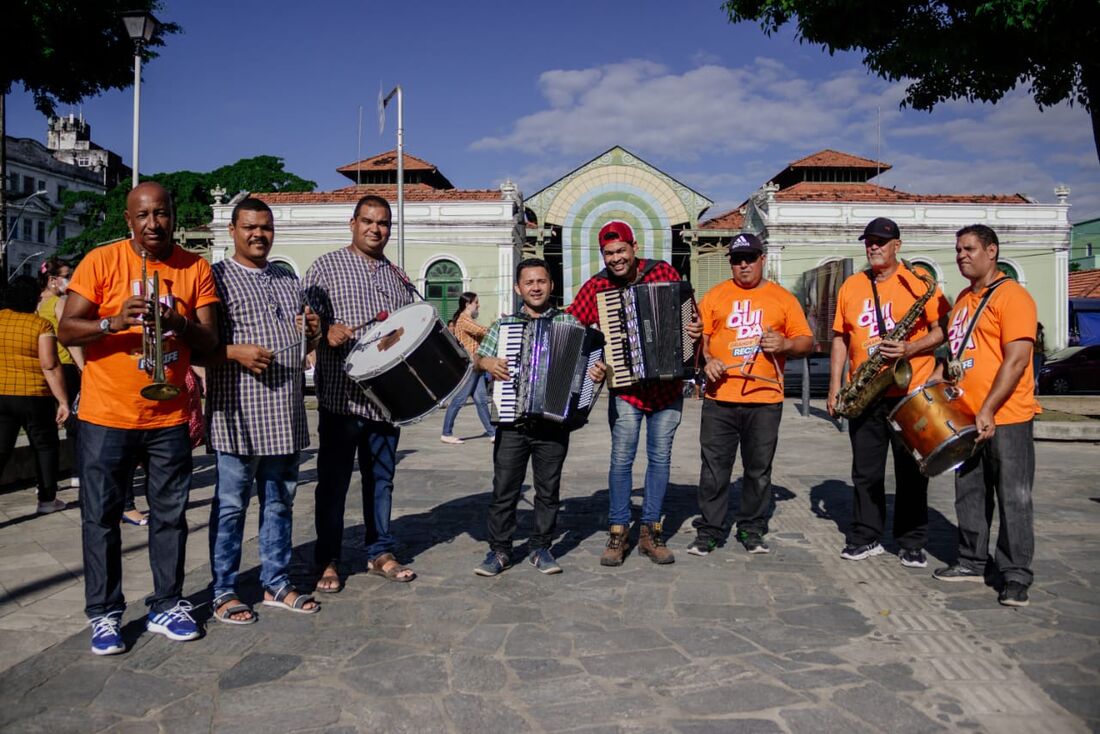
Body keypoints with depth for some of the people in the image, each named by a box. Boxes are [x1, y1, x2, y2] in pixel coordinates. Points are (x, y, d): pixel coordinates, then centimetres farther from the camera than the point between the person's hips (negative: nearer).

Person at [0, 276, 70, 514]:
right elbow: (50, 366, -15)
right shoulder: (40, 325, -11)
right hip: (33, 397, -3)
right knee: (45, 446, 14)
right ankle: (47, 499, 20)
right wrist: (63, 400, -12)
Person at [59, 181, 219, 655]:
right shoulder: (101, 261, -4)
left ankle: (166, 607, 23)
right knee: (101, 518, 5)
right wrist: (114, 322, -25)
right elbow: (67, 331, -6)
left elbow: (209, 340, -1)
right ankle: (103, 615, 18)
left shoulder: (195, 268, 3)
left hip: (169, 417, 2)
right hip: (107, 416, -2)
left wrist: (178, 322, -21)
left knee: (170, 516, 9)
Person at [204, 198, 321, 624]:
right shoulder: (218, 277, -2)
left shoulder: (289, 280, 17)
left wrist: (313, 332, 4)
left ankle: (276, 584, 24)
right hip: (238, 415, -6)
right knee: (231, 505, 3)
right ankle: (224, 592, 15)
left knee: (280, 501, 12)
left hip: (285, 414, 6)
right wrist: (235, 353, -21)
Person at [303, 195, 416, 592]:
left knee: (381, 477, 12)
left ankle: (380, 552, 25)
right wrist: (327, 328, -21)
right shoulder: (326, 267, 4)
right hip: (341, 394, -4)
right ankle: (328, 562, 15)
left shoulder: (398, 277, 17)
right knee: (333, 480, 3)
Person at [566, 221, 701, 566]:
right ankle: (618, 532, 11)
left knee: (660, 457, 7)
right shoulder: (596, 286, -1)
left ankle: (651, 531, 19)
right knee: (621, 458, -2)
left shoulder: (663, 272, 0)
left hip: (668, 385, 1)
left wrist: (695, 329, -11)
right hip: (625, 386, -1)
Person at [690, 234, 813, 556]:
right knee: (714, 467, 2)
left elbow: (807, 342, 9)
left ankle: (752, 530, 22)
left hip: (765, 400, 0)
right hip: (719, 398, 0)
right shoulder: (715, 296, 10)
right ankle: (708, 530, 12)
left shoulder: (783, 298, 9)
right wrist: (706, 360, -11)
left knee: (759, 469, 8)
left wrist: (786, 345, -11)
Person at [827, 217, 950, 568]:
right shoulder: (851, 286, 10)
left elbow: (944, 327, -5)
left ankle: (912, 543, 16)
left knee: (911, 471, 5)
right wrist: (835, 388, 5)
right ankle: (865, 537, 21)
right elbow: (841, 339, 11)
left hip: (910, 392, -3)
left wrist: (910, 349, -21)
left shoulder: (918, 282, -2)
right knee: (865, 471, 10)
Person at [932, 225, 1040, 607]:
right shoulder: (963, 299, 15)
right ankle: (972, 561, 25)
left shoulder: (1011, 296, -10)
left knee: (1013, 498, 0)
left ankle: (1017, 576, 8)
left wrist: (988, 411, -21)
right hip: (966, 417, 8)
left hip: (1006, 418, -8)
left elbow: (1016, 360, -17)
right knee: (969, 495, 13)